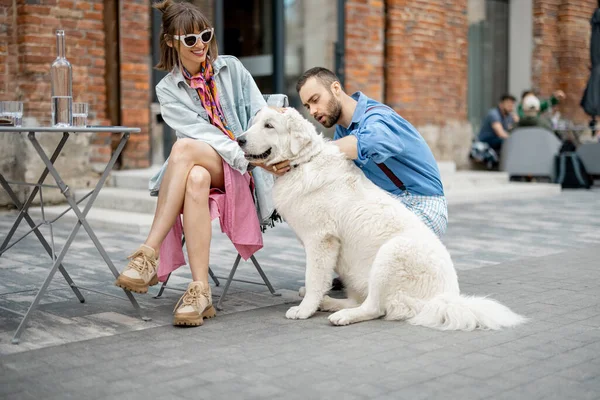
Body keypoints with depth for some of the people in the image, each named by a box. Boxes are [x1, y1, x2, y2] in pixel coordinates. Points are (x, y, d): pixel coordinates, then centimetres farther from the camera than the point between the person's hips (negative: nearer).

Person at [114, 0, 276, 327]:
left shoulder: (231, 69, 13)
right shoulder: (168, 90, 10)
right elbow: (199, 130, -7)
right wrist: (244, 154, -22)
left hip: (240, 172, -1)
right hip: (203, 168, 1)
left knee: (185, 147, -33)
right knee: (196, 179, -39)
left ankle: (149, 252, -38)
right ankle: (200, 290, -42)